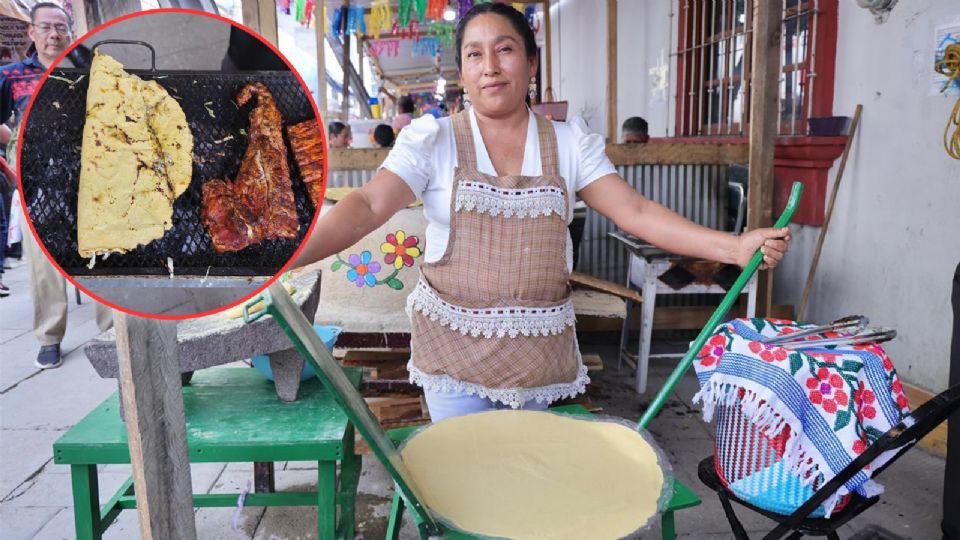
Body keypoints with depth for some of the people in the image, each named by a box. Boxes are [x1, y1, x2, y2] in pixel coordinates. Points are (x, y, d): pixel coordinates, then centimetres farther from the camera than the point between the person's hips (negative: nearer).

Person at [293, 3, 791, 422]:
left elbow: (635, 211, -4)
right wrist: (284, 255, -33)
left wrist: (734, 246, -13)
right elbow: (367, 207, -17)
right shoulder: (434, 139, -5)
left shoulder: (569, 144, 2)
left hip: (539, 349, 2)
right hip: (455, 344, -2)